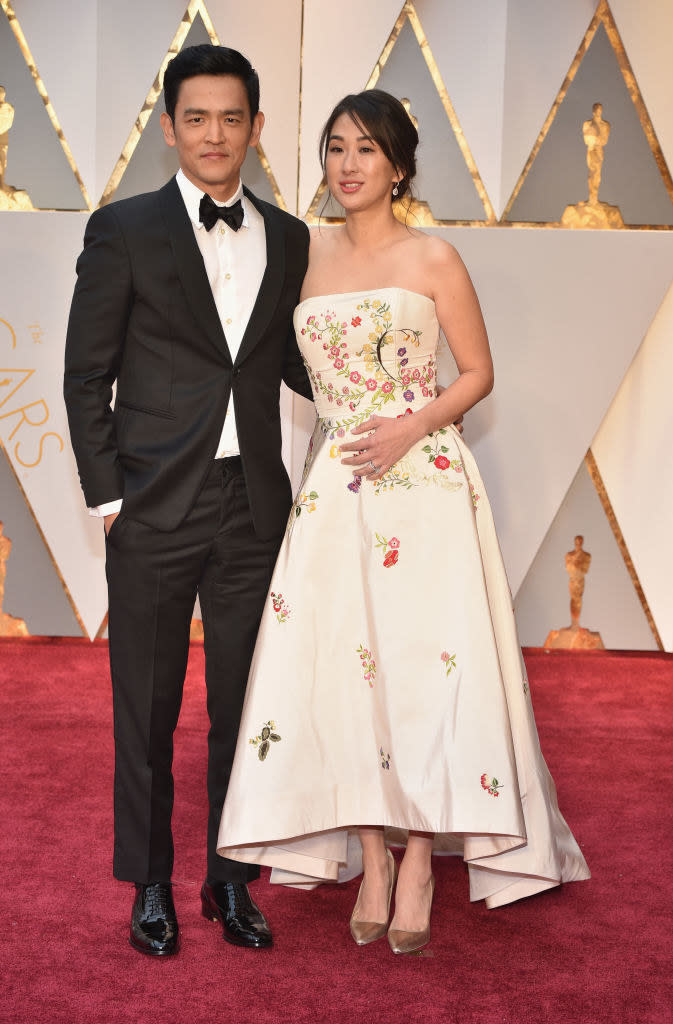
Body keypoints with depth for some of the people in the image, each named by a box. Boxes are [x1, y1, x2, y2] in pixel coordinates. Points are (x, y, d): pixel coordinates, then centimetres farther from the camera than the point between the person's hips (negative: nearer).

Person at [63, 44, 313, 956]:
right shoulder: (124, 230, -2)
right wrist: (105, 494, -7)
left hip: (254, 505, 3)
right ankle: (150, 884, 25)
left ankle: (231, 879, 27)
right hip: (156, 507, -3)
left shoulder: (289, 239, 9)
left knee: (244, 707, 11)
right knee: (147, 711, 8)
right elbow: (87, 375, -2)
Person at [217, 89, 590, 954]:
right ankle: (371, 859, 8)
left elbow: (478, 372, 2)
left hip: (424, 478, -3)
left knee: (427, 660, -8)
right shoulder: (305, 255, 11)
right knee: (341, 663, -1)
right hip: (334, 484, 3)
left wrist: (410, 428, -12)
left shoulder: (432, 260, 1)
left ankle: (420, 861, 1)